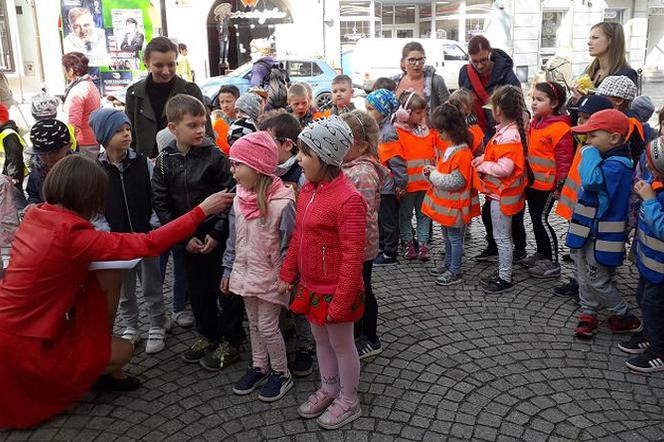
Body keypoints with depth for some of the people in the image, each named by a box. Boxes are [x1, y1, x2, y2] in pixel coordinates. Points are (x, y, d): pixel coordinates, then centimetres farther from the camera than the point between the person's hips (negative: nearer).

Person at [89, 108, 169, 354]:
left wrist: (154, 230, -9)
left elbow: (155, 198, -2)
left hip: (145, 237, 0)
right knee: (123, 290, 14)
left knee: (151, 286, 11)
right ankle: (130, 329, 33)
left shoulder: (142, 163, -5)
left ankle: (158, 328, 28)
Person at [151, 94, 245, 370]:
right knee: (197, 288, 16)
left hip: (218, 237, -4)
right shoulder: (164, 161, -2)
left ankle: (230, 341, 20)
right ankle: (207, 335, 35)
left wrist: (218, 233, -14)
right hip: (189, 239, 4)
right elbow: (160, 203, -1)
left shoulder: (215, 156, -11)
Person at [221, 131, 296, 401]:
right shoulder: (239, 199, -1)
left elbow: (288, 246, -15)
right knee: (254, 324, 19)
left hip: (270, 277, -6)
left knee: (267, 327, 3)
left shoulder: (282, 202, -22)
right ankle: (259, 367, 37)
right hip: (246, 273, 7)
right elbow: (233, 238, 9)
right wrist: (229, 270, 12)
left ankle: (281, 373, 24)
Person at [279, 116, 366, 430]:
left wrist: (341, 301, -22)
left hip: (334, 291, -8)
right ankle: (328, 389, 44)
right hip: (310, 286, 8)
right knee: (321, 340, 23)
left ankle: (349, 401, 32)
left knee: (341, 345, 11)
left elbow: (353, 256, -24)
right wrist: (288, 273, 10)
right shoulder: (308, 189, 1)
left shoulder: (348, 199, -25)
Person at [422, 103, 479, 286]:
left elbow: (455, 181, -26)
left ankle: (455, 273, 14)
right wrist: (433, 171, 1)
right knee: (447, 236, 23)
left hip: (454, 206, -9)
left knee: (455, 237, 3)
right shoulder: (450, 147, 7)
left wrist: (434, 176, -18)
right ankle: (448, 263, 39)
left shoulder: (462, 153, -24)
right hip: (445, 203, 9)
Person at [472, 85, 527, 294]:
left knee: (501, 237, 1)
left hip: (502, 194, -10)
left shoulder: (508, 137, -25)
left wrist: (483, 166, -17)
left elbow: (504, 168, -30)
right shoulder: (507, 130, 5)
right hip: (499, 192, 10)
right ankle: (502, 272, 32)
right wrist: (483, 159, 1)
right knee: (502, 236, 20)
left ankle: (505, 279, 13)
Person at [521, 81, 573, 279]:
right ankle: (541, 254, 34)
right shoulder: (535, 122, 8)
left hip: (546, 184, -8)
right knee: (535, 218, 17)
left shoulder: (560, 128, -18)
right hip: (532, 181, 9)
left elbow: (564, 159, -17)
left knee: (541, 220, -3)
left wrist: (560, 185, -15)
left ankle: (553, 264, 8)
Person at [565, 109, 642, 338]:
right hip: (588, 230, 9)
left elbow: (592, 180, -42)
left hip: (602, 235, -9)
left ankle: (624, 317, 22)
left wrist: (589, 153, -28)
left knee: (597, 281, 4)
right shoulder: (606, 159, 7)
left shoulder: (617, 164, -24)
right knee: (585, 277, 16)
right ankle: (587, 313, 29)